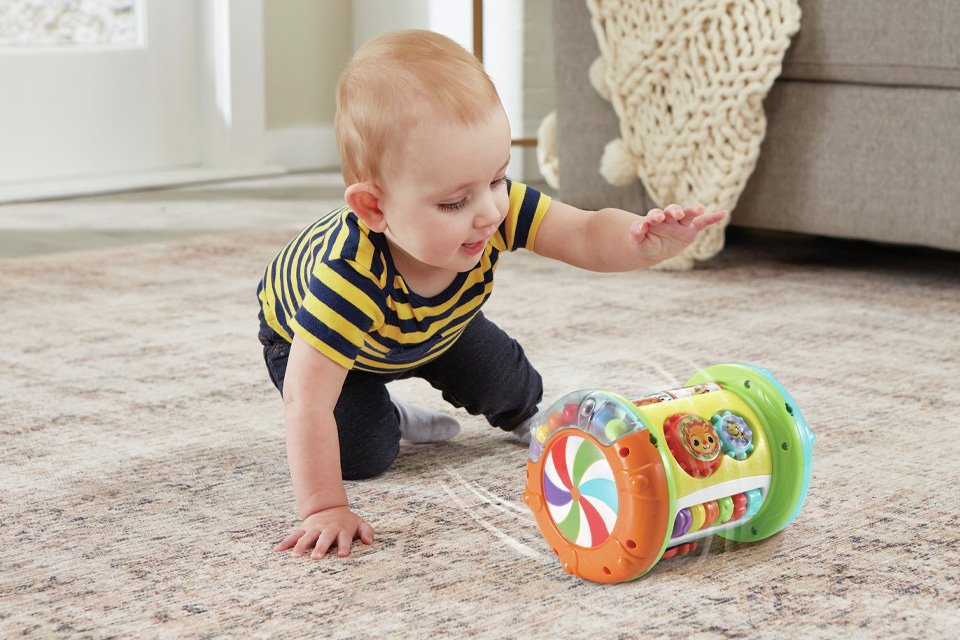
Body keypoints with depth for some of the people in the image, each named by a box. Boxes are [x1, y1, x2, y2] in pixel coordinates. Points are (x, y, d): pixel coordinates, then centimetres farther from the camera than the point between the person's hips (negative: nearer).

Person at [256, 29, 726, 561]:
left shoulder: (497, 206, -37)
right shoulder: (348, 278, -51)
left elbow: (587, 236, -37)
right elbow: (306, 401, -46)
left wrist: (647, 242, -60)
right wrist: (324, 509, -45)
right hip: (304, 337, -4)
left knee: (502, 382, 6)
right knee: (362, 455, -16)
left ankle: (528, 415, 42)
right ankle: (386, 420, 19)